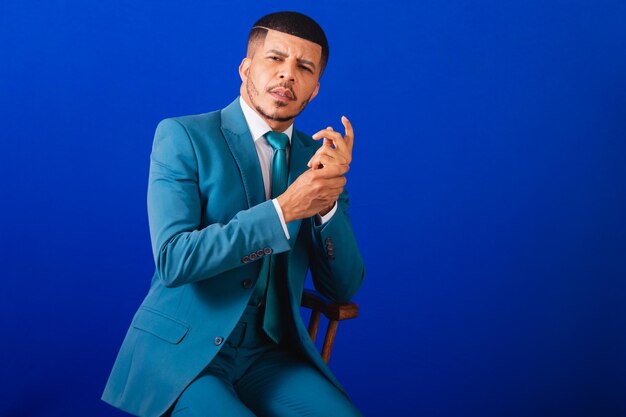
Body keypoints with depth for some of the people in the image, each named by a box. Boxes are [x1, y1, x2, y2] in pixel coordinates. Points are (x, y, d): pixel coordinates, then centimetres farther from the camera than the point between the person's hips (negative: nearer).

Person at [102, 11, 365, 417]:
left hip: (269, 354, 4)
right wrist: (284, 209, -23)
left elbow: (343, 287, 2)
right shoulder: (183, 136, -6)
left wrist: (329, 198, -15)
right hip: (180, 350, -3)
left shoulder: (317, 155, 6)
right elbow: (173, 260, -17)